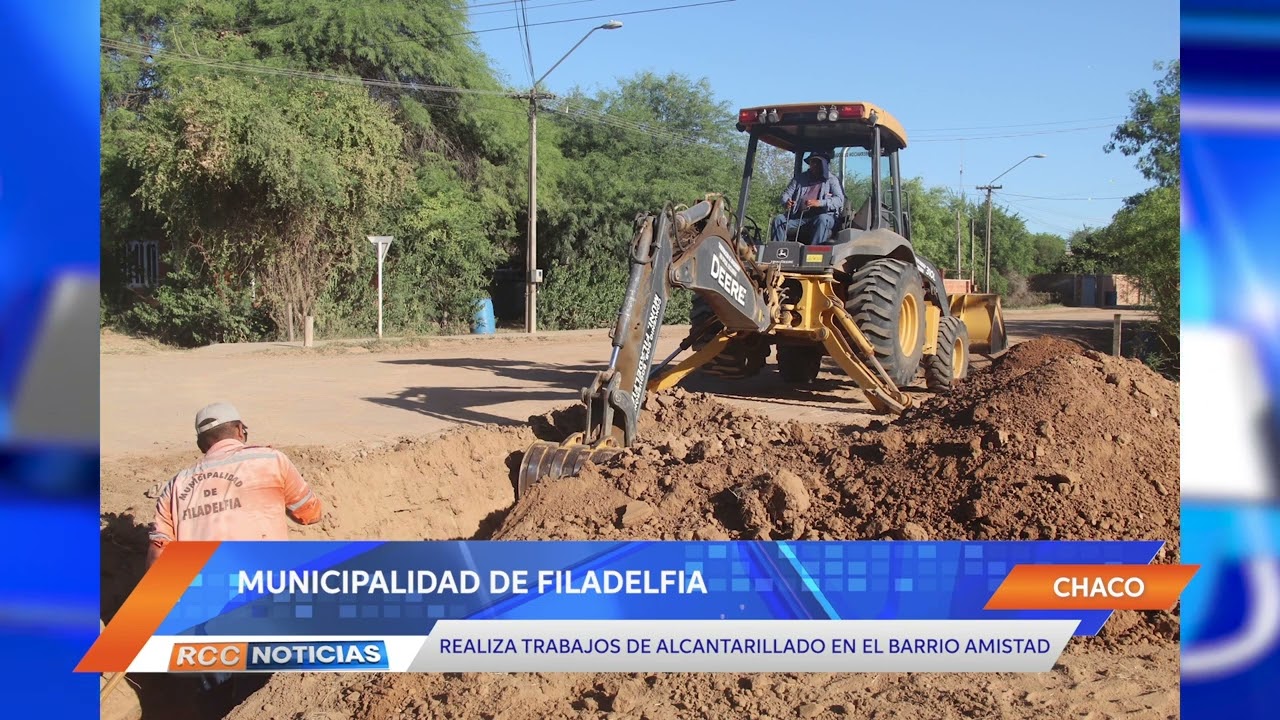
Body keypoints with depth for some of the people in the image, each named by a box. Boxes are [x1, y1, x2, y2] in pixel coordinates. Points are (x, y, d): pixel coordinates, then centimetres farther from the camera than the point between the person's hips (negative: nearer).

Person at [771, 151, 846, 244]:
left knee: (822, 219, -37)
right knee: (779, 218, -19)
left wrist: (819, 203, -23)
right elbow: (786, 194, 14)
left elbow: (839, 200, -5)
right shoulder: (800, 178, 21)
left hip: (822, 215, -3)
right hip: (798, 216, 4)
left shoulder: (832, 180, 10)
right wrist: (786, 202, -14)